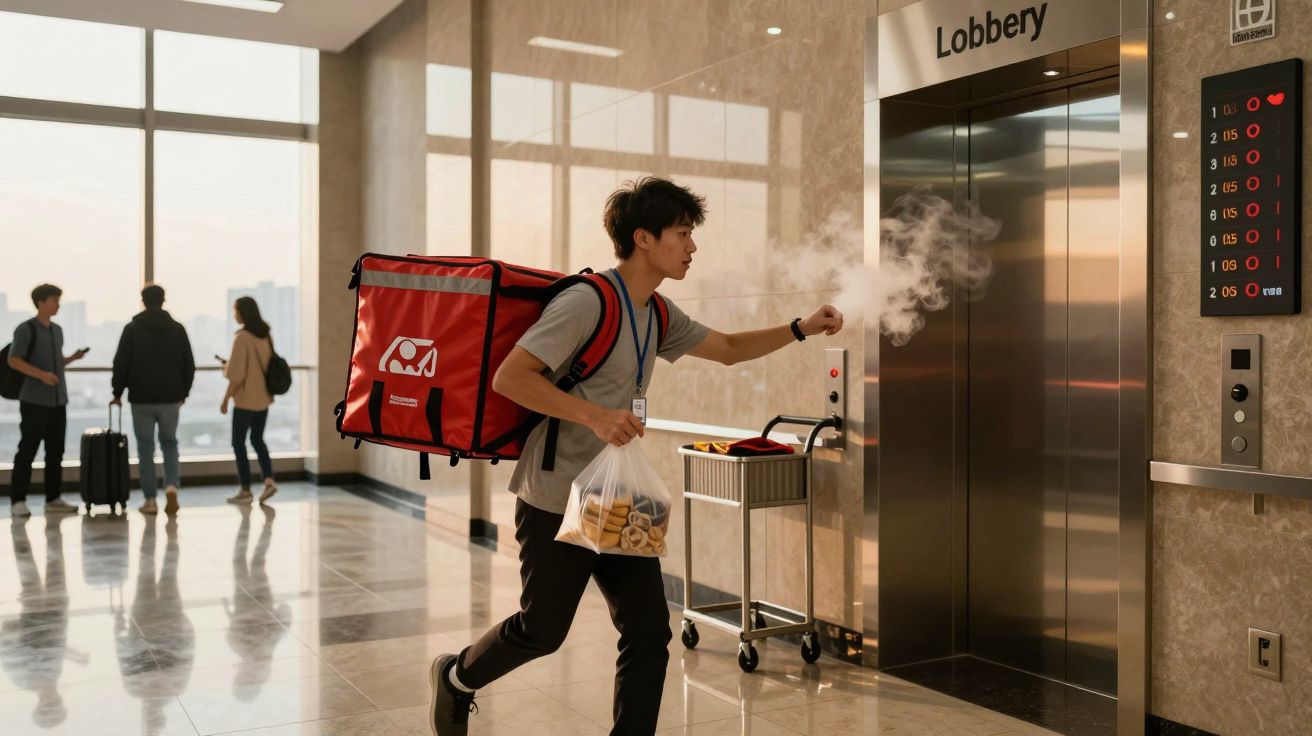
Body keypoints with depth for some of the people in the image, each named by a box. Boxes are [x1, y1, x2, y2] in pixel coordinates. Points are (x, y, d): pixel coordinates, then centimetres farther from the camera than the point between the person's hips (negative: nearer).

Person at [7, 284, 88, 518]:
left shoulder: (57, 330, 15)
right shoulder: (26, 329, -6)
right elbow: (14, 361, -12)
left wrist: (72, 358, 4)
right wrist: (41, 374, -22)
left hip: (58, 401, 7)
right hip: (34, 401, -7)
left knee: (56, 452, 8)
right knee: (27, 451, -2)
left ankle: (53, 498, 15)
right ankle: (17, 500, 5)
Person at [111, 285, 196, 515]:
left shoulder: (132, 329, -4)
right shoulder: (178, 329, 2)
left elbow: (120, 364, -4)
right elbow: (189, 366, 5)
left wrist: (118, 393, 8)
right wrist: (183, 393, 17)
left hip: (141, 399, -2)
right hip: (171, 398, 2)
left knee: (146, 448, 7)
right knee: (170, 443, 16)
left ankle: (150, 500, 8)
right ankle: (171, 486, -8)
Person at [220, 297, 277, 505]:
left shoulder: (242, 337, -15)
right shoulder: (265, 335, 6)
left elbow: (237, 375, -16)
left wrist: (226, 399, -7)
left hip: (246, 400, -7)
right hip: (264, 398, 7)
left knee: (239, 442, 5)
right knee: (257, 439, 17)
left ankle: (245, 491, 8)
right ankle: (269, 480, 1)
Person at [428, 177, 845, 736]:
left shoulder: (658, 316, 8)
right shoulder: (587, 302, -18)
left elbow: (727, 349, 21)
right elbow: (508, 378, -22)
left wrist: (801, 329, 10)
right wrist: (595, 416, -30)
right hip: (558, 501, -7)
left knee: (649, 633, 2)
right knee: (542, 631, 9)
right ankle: (455, 678, 38)